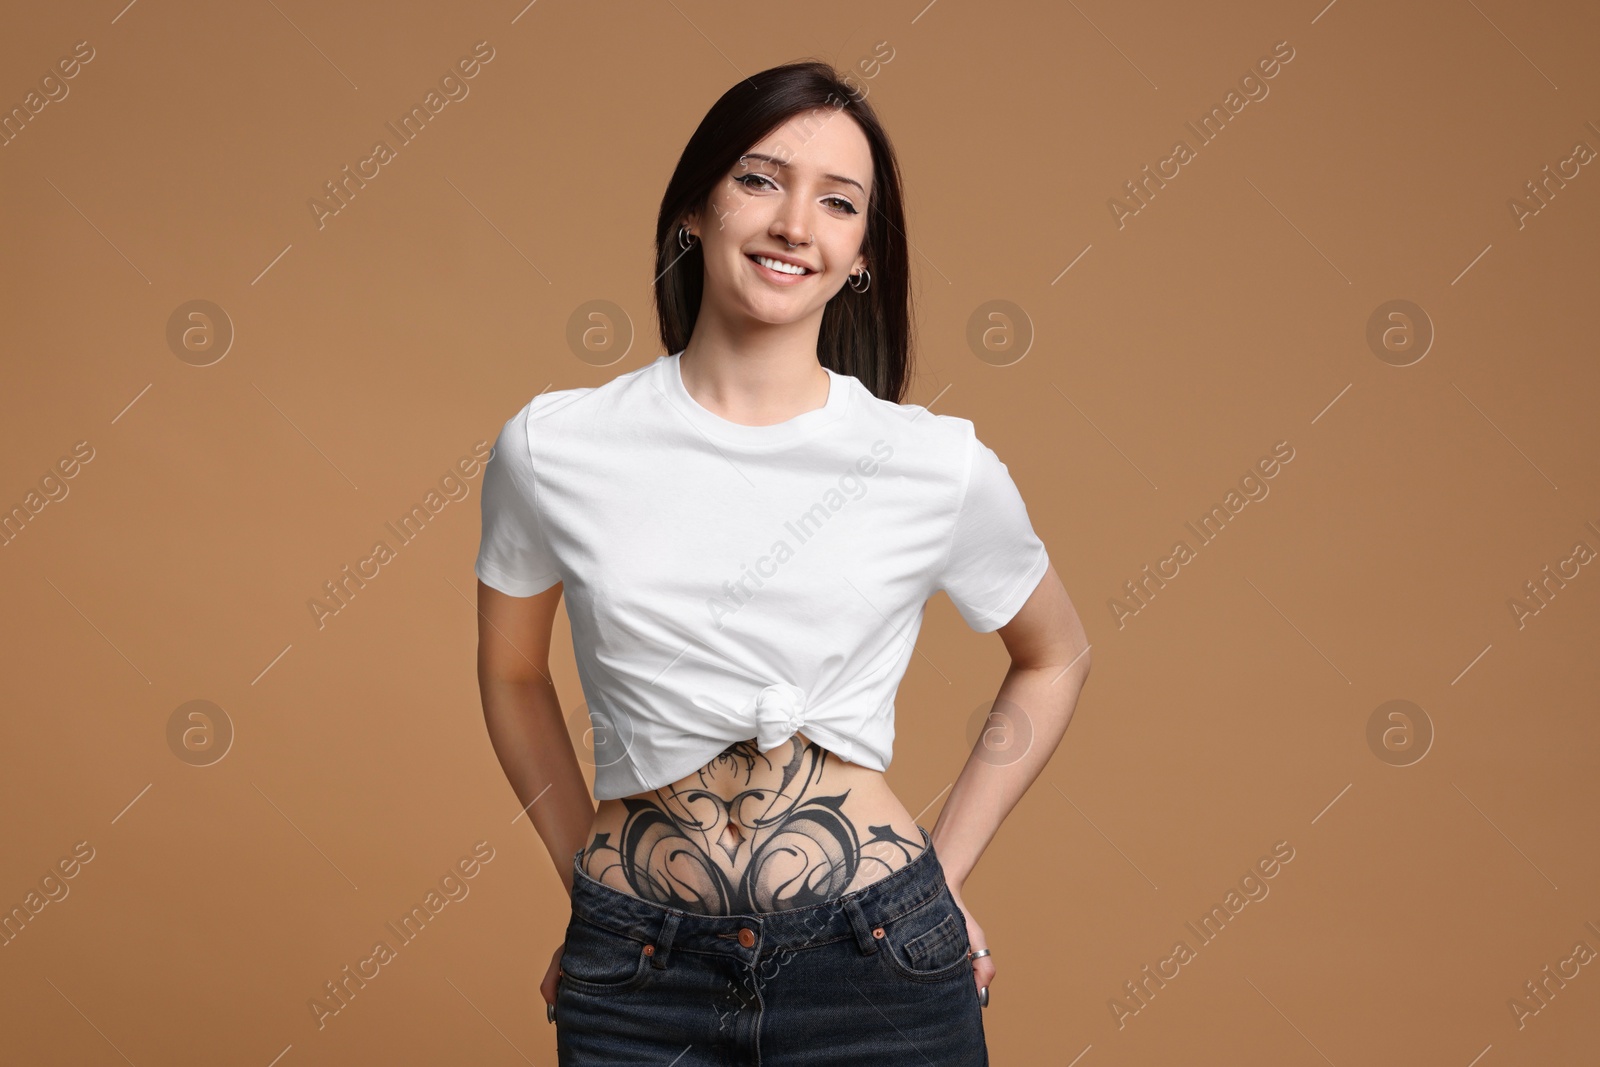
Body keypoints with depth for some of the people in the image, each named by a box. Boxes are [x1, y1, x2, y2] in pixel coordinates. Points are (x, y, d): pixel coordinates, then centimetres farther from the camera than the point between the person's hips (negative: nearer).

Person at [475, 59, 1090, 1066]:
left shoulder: (941, 466, -5)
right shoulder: (552, 448, -4)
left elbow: (1056, 658, 11)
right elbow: (512, 673, 12)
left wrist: (944, 874, 6)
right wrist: (584, 872, 8)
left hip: (880, 972, 0)